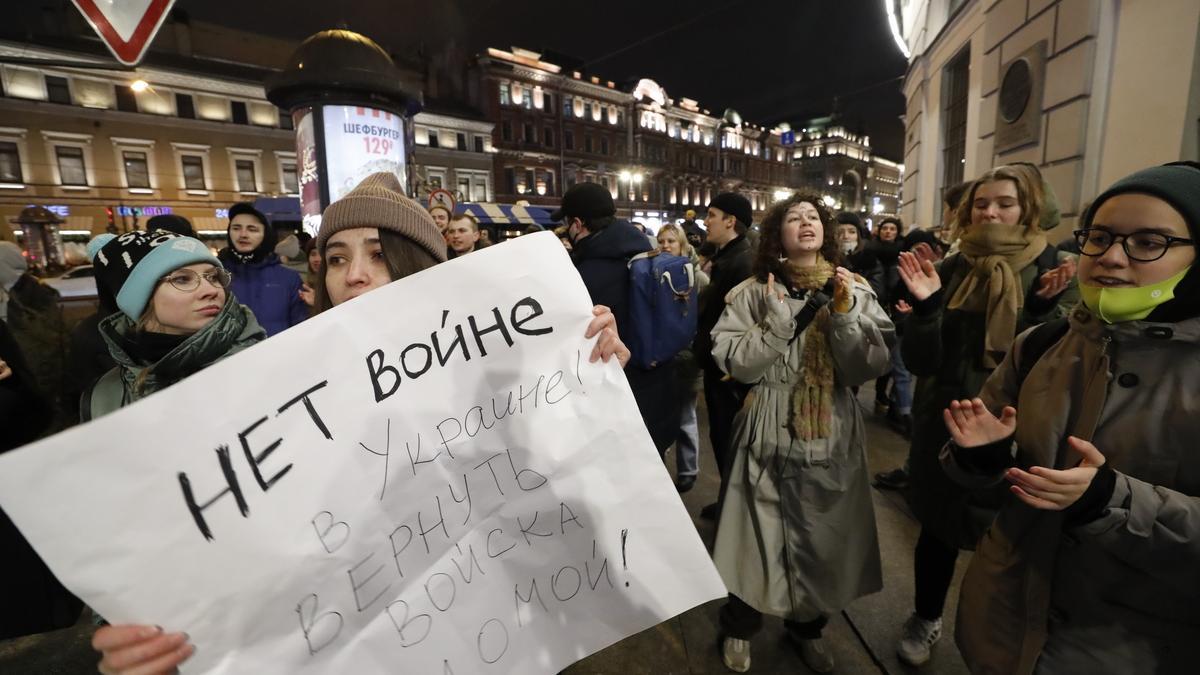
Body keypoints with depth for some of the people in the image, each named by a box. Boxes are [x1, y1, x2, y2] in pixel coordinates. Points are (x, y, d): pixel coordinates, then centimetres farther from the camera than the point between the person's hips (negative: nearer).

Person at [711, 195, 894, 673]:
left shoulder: (855, 291, 0)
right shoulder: (754, 293, -5)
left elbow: (869, 368, -6)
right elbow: (735, 365, -10)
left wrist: (846, 314, -18)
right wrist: (778, 320, -20)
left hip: (832, 436, 2)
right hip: (771, 435, -2)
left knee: (824, 539, 16)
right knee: (761, 536, 9)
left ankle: (807, 626, 44)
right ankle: (739, 627, 36)